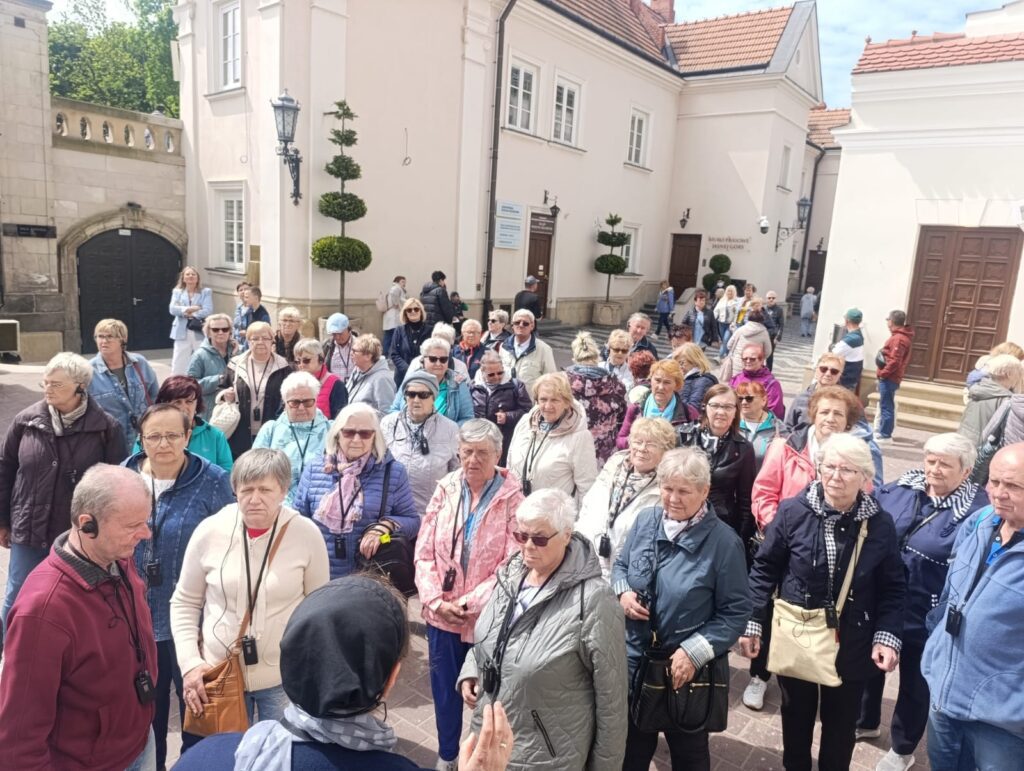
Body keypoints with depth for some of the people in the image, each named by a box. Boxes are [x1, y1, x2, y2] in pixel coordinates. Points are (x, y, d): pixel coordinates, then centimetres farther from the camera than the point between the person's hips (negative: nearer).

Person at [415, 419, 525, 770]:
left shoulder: (512, 499, -10)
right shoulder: (444, 490, -1)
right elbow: (424, 552, -1)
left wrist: (470, 603, -16)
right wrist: (436, 600, -12)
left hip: (489, 617, -3)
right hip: (441, 614, 3)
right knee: (444, 689, 18)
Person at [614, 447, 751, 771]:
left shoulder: (723, 541, -19)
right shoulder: (646, 520, -6)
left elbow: (736, 611, -14)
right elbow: (620, 565, 10)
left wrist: (694, 652, -22)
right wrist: (622, 592, -11)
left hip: (688, 670, -3)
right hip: (634, 659, 4)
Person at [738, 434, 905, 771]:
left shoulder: (880, 524, -11)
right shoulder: (792, 511, -14)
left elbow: (892, 588, -2)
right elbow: (765, 569, -6)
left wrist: (888, 637, -13)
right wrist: (752, 623, -7)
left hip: (850, 646, 0)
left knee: (841, 727, 19)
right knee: (795, 718, 22)